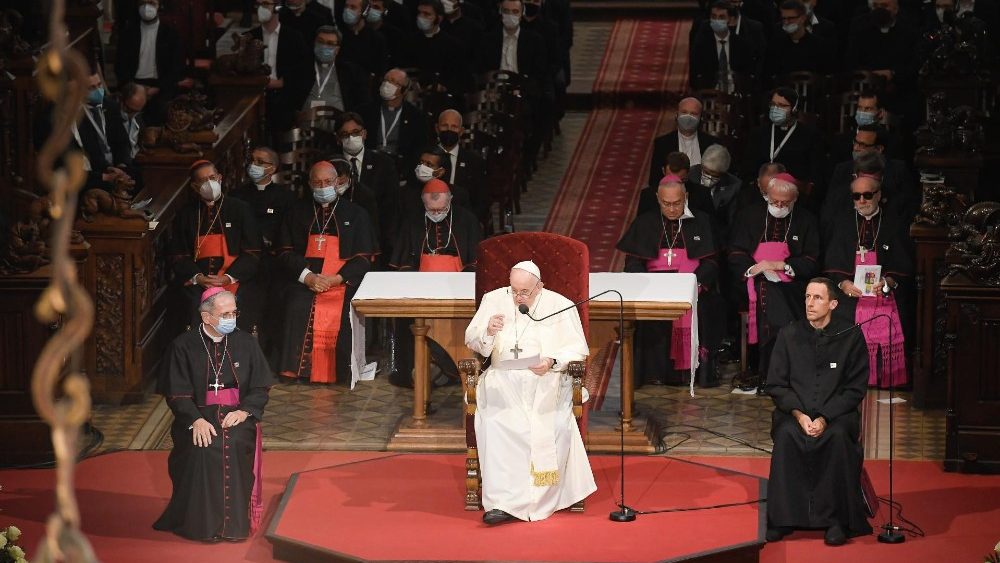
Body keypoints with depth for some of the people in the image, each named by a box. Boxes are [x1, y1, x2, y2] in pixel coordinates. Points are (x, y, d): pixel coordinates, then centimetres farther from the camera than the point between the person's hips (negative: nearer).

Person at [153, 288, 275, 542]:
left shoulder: (246, 343, 7)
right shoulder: (184, 346, 0)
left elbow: (260, 388, 6)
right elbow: (177, 394, -4)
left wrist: (244, 411, -12)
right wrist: (196, 419, -20)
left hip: (238, 414, 1)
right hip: (198, 414, -1)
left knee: (234, 444, -31)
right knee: (202, 448, -31)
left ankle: (233, 521, -21)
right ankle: (202, 522, -22)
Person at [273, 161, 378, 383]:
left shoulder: (355, 214, 14)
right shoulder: (298, 213, 18)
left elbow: (364, 258, 7)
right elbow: (286, 252, 10)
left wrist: (336, 279, -8)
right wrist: (307, 276, -8)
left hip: (342, 283, 0)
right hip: (304, 282, 0)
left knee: (344, 314, -29)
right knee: (297, 310, -30)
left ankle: (342, 374, -18)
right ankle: (294, 371, -26)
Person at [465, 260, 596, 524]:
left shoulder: (561, 306, 7)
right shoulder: (494, 300, 12)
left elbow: (578, 349, 3)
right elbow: (472, 341, 13)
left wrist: (552, 362, -17)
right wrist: (488, 332, -11)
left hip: (547, 380, -1)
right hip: (503, 378, 1)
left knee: (552, 422, -31)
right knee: (495, 417, -31)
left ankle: (541, 499, -22)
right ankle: (502, 500, -35)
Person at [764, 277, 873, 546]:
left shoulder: (851, 337, 0)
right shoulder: (789, 335, 5)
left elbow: (855, 389, -1)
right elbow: (775, 385, 5)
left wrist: (825, 418, -15)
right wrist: (799, 415, -13)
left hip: (837, 412, -1)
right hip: (795, 410, 1)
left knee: (839, 436, -34)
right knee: (786, 435, -32)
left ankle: (835, 520, -27)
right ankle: (782, 518, -25)